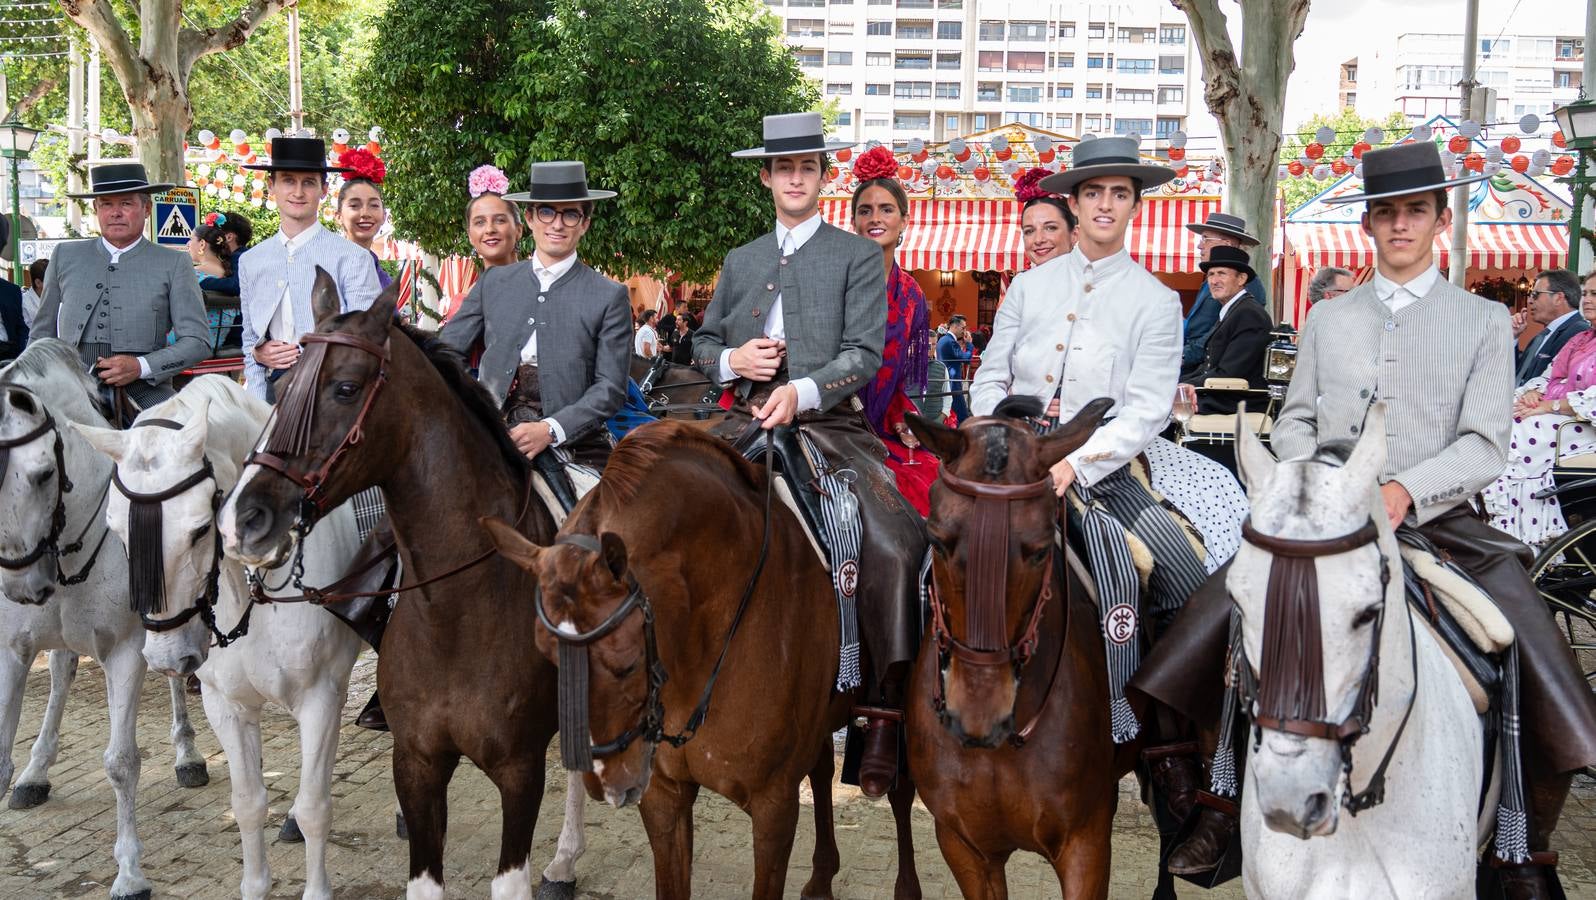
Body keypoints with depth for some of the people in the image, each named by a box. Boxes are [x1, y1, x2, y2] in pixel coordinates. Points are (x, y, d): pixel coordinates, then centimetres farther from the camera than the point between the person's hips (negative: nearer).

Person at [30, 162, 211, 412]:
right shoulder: (65, 257, 17)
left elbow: (197, 341, 5)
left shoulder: (174, 264, 9)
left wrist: (141, 367, -8)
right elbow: (42, 335, 23)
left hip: (145, 403, 0)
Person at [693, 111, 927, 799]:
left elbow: (864, 354, -3)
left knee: (896, 544, -26)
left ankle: (883, 716, -18)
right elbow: (704, 341, 23)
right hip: (748, 420, 4)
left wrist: (802, 391, -20)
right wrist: (732, 360, -1)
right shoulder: (740, 261, 21)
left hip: (830, 423, -4)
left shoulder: (858, 257, 8)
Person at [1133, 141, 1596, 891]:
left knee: (1532, 653, -23)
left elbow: (1485, 444, -3)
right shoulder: (1326, 318, 16)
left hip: (1437, 521, -2)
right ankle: (1221, 800, 0)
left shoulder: (1485, 321, 6)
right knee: (1217, 611, -17)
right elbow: (1294, 421, 14)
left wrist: (1405, 490, -19)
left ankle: (1524, 851, -6)